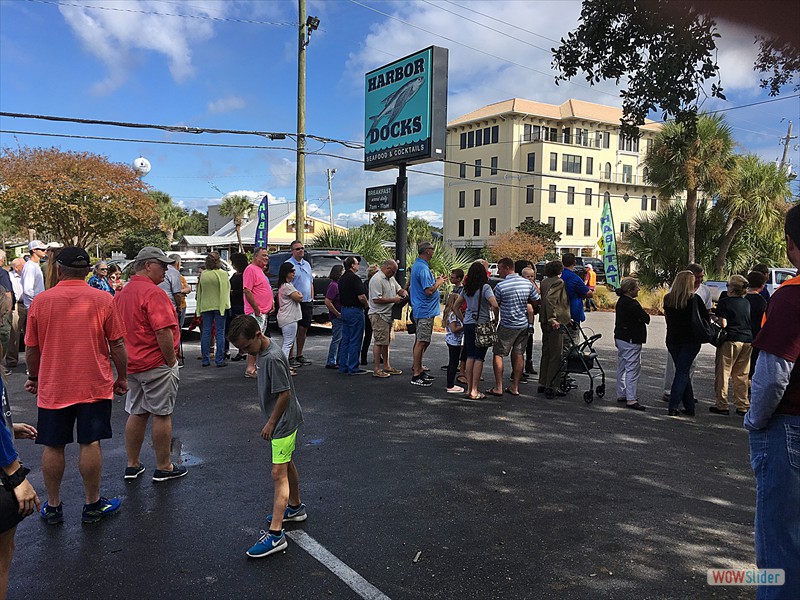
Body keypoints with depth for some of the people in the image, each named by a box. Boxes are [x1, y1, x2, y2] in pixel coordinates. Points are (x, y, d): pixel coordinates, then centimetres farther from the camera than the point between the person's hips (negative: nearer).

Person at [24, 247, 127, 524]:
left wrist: (34, 377, 20)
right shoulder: (103, 299, -7)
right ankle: (92, 504, 17)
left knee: (53, 446, 12)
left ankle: (53, 506, 23)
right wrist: (122, 378, 8)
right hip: (94, 385, -1)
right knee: (90, 444, 6)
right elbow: (117, 345, -5)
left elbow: (31, 349, 4)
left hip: (52, 387, 1)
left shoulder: (40, 301, -2)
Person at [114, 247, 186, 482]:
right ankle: (163, 468, 12)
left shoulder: (121, 293, 12)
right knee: (162, 415, 2)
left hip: (133, 365, 9)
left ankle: (132, 466, 24)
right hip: (156, 364, -9)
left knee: (136, 414, 16)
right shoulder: (153, 293, -18)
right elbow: (163, 332, -24)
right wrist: (171, 360, -13)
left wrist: (127, 359, 22)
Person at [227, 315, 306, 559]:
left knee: (279, 473, -11)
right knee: (286, 464, 24)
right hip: (283, 420, 10)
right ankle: (295, 507, 42)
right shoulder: (262, 350, 4)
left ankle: (275, 534, -10)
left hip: (284, 421, -10)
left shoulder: (273, 358, -27)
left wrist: (271, 423, -16)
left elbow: (285, 393, -25)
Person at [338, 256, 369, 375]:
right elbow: (361, 296, -21)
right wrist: (366, 304, -3)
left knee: (345, 339, 13)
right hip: (355, 311, -9)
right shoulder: (354, 278, -16)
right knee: (355, 340, -4)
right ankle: (353, 368, -1)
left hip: (344, 310, 9)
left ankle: (343, 367, 16)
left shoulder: (342, 278, 12)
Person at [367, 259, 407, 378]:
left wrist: (404, 293, 1)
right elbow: (376, 299, -23)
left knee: (386, 342, 15)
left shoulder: (391, 279, 14)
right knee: (379, 342, -8)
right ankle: (376, 369, -3)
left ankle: (387, 366, 24)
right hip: (379, 316, -10)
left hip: (388, 315, 10)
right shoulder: (376, 279, -17)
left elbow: (399, 289, 25)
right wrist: (393, 300, -19)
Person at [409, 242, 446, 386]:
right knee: (421, 342, -6)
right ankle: (416, 375, -2)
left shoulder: (417, 265, 15)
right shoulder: (423, 268, -19)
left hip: (421, 309, 11)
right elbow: (429, 291, -24)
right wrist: (438, 282, -8)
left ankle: (418, 369, 26)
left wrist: (434, 280, 14)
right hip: (425, 310, -11)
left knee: (421, 341, 17)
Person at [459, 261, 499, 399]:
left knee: (470, 357, 12)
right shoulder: (485, 287, -13)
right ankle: (474, 391, 2)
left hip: (468, 324, 5)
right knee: (479, 358, 0)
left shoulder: (466, 288, 5)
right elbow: (495, 305, -22)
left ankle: (469, 389, 16)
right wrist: (494, 309, -1)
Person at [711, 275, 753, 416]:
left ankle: (722, 405, 3)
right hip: (747, 341, 6)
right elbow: (749, 321, 14)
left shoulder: (724, 302, -7)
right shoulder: (747, 303, 11)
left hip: (730, 340, -5)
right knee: (741, 375, 11)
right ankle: (743, 406, 13)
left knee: (723, 373, 2)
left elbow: (723, 324, -11)